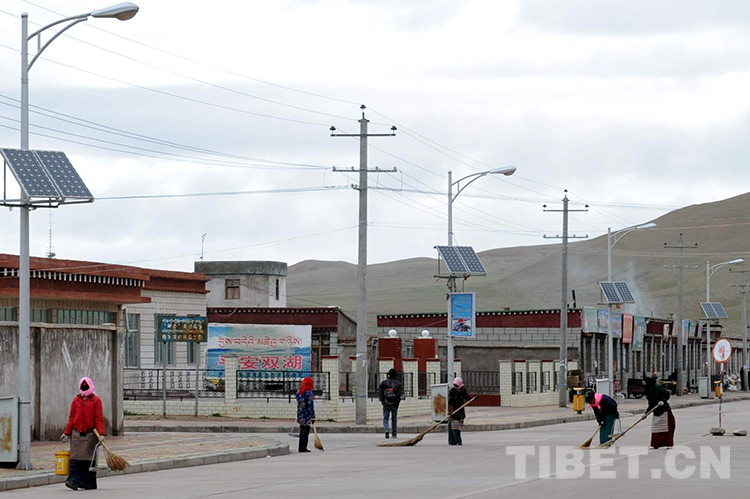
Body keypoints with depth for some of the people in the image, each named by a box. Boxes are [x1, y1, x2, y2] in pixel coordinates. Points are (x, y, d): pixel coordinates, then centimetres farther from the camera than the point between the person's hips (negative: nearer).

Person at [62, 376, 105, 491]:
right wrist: (67, 433, 8)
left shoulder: (96, 400, 2)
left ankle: (90, 483, 4)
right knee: (75, 458, -6)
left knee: (89, 459, -1)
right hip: (76, 434, 2)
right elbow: (71, 418, 13)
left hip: (90, 434, -2)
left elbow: (99, 418, -2)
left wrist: (101, 434, -11)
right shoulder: (76, 400, 11)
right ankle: (74, 480, -9)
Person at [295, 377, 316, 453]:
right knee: (305, 431, -4)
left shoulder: (298, 392, 9)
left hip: (300, 415, 7)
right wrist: (313, 417, -12)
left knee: (302, 431, 15)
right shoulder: (309, 393, -14)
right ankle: (303, 448, -5)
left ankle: (301, 447, 20)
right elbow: (310, 406, -16)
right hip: (307, 416, -7)